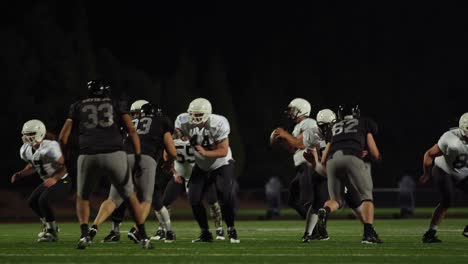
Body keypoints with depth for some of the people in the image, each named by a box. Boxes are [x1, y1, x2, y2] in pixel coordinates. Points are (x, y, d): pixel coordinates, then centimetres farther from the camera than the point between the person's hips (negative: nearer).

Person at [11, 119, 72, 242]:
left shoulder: (50, 147, -29)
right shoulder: (26, 150, -6)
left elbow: (64, 167, -24)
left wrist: (54, 178, -40)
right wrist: (20, 174, -4)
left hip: (62, 181, -9)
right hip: (48, 181, 9)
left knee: (43, 200, -24)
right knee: (32, 201, 4)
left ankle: (52, 232, -8)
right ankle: (48, 226, 26)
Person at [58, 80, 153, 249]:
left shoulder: (78, 107, 22)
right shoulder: (116, 105, 21)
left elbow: (63, 138, 16)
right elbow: (132, 131, 7)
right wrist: (138, 158, 5)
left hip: (88, 156, 0)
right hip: (115, 155, 0)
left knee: (82, 198, 23)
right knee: (130, 196, 20)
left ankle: (85, 235, 3)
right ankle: (144, 238, 14)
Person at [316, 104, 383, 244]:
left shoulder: (334, 128, 33)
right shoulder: (364, 123, 26)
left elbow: (323, 161, 29)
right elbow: (375, 155, 23)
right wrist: (377, 156, 46)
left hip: (332, 160, 3)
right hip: (351, 158, -3)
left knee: (336, 200, 17)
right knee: (366, 196, 8)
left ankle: (325, 211, -17)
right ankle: (368, 233, -10)